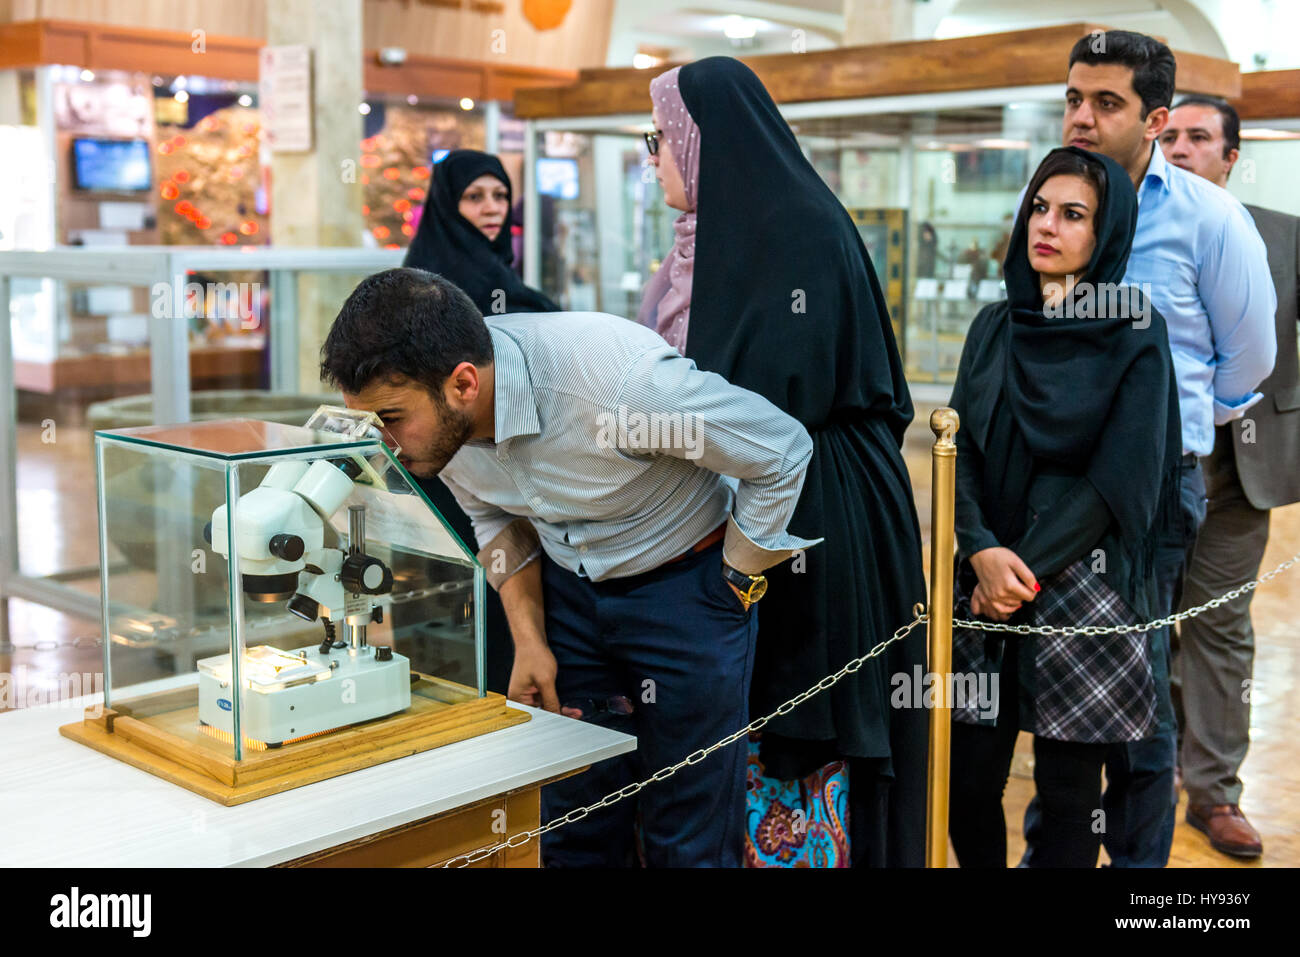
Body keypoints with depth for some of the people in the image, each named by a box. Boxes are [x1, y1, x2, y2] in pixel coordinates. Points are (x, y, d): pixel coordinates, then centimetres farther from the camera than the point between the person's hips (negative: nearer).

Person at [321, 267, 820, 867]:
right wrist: (528, 639, 0)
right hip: (569, 586, 5)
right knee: (568, 830, 9)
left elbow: (784, 450, -20)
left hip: (684, 586, -5)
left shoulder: (616, 380, -35)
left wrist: (737, 585, -9)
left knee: (688, 839, 1)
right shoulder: (439, 412, -15)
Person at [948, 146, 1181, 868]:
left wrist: (1030, 567, -14)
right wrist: (981, 549, -13)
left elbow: (1121, 478, -10)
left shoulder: (1136, 334, -4)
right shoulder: (995, 327, 10)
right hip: (989, 576, 4)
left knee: (1068, 790, 4)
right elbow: (961, 450, 3)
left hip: (1084, 585, -4)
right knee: (966, 779, 5)